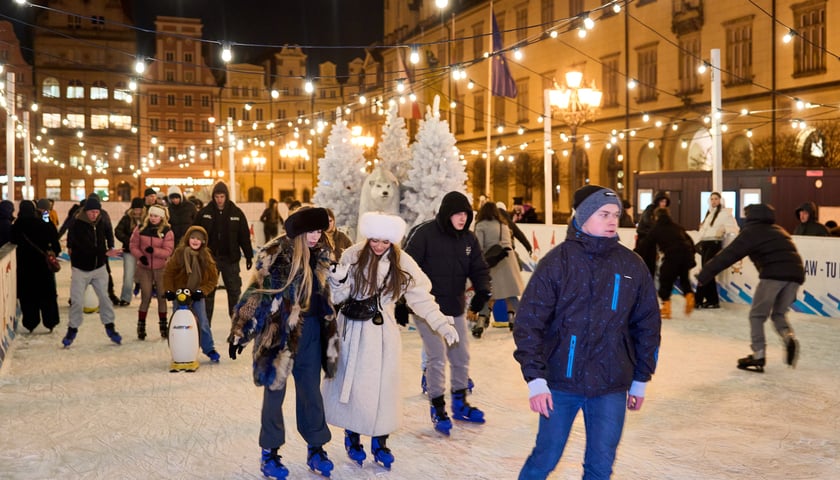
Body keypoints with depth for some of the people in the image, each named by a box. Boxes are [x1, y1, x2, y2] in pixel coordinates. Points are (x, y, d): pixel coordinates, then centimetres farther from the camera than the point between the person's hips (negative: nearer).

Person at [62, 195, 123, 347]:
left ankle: (110, 327, 14)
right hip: (81, 270, -4)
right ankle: (72, 329, 16)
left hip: (99, 268, 4)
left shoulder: (101, 223, 2)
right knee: (77, 301, 1)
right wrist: (105, 253, -29)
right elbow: (86, 247, -24)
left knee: (105, 298, 4)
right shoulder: (77, 226, -14)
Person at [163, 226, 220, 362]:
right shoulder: (179, 253, -13)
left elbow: (213, 278, -2)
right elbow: (168, 272, -4)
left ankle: (209, 350, 11)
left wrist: (201, 291, -12)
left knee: (203, 322, -3)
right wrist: (169, 291, -9)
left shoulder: (206, 256, -7)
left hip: (197, 295, 1)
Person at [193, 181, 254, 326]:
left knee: (234, 291, 7)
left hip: (230, 259, 0)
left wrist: (249, 256, 1)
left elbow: (244, 236, 1)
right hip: (210, 258, 0)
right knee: (208, 292, 7)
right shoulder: (204, 213, -2)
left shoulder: (236, 213, -2)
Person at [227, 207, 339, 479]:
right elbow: (255, 293, -13)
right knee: (275, 390, 8)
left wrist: (330, 329, 19)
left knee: (311, 391, 12)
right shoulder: (276, 254, -16)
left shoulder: (322, 254, 3)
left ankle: (316, 449, 24)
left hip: (311, 330, 5)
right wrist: (240, 332, -12)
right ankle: (269, 453, 21)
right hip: (279, 330, -5)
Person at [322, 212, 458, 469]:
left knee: (383, 387, 6)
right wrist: (338, 281, -25)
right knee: (350, 383, 8)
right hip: (353, 329, -1)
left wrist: (443, 324, -11)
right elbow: (338, 297, -4)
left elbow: (421, 297, -3)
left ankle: (379, 441, 23)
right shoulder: (352, 256, -9)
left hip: (384, 332, 1)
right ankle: (352, 437, 28)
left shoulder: (402, 263, -6)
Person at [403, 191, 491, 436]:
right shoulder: (424, 233, -14)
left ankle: (459, 404, 32)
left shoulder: (469, 238, 3)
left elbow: (479, 268, 7)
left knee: (461, 357, 13)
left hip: (456, 309, 6)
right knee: (437, 358, -6)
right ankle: (437, 408, 12)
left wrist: (482, 291, -12)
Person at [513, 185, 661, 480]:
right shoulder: (557, 261, -8)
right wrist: (535, 379, -13)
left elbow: (648, 325, 10)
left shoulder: (632, 266, 1)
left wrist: (641, 380, 13)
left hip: (611, 388, 2)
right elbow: (529, 322, -9)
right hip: (560, 382, -2)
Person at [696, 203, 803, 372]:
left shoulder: (751, 231, 8)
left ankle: (758, 355, 4)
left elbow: (727, 255, 0)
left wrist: (703, 275, 1)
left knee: (757, 315, 8)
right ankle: (789, 337, -7)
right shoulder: (778, 230, 28)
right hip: (796, 274, 6)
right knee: (779, 314, 21)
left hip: (774, 274, -6)